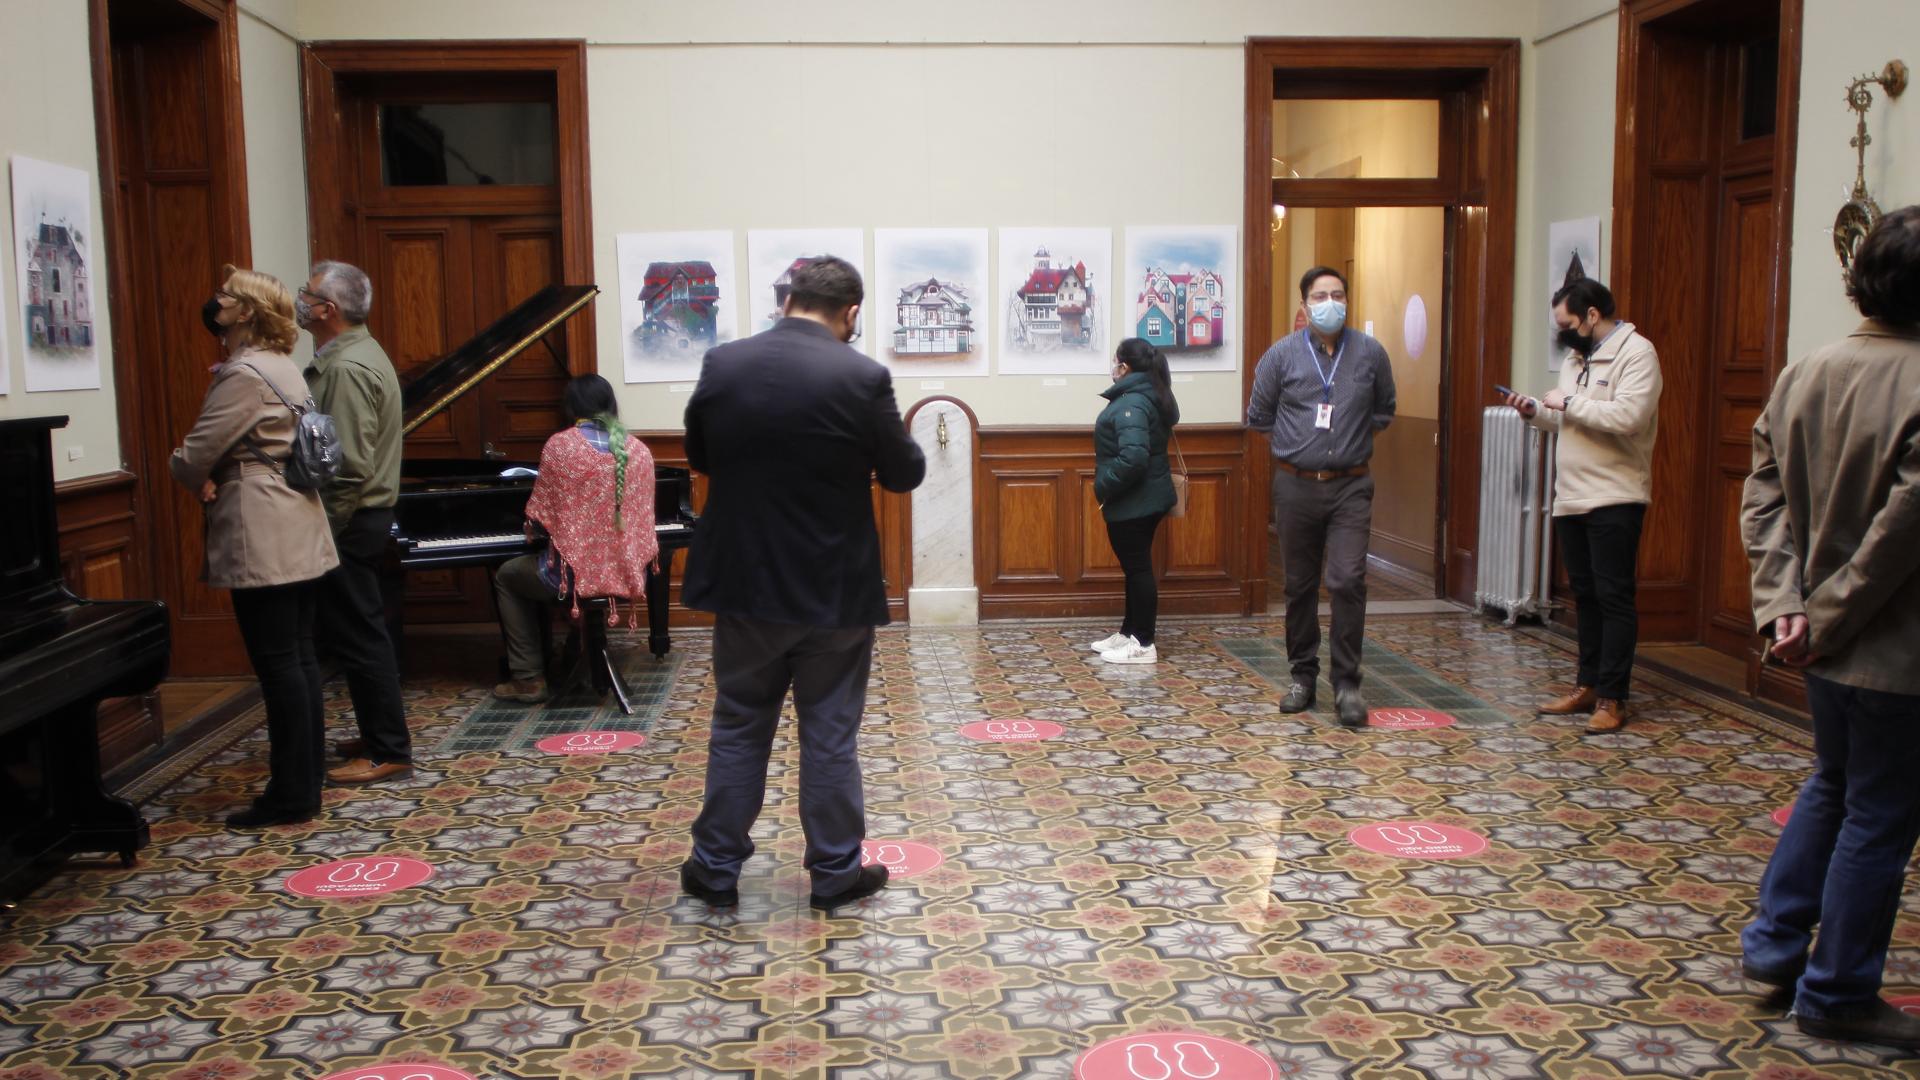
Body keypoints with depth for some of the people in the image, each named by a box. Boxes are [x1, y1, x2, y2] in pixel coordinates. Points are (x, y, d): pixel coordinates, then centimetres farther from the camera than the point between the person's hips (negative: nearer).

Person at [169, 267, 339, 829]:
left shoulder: (243, 373, -15)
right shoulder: (283, 367, 16)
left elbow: (194, 457, -15)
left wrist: (196, 481, 7)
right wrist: (215, 478, 0)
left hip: (262, 541, -9)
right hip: (299, 533, 9)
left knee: (277, 663, -4)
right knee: (299, 656, 12)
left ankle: (291, 794, 1)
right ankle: (307, 778, 19)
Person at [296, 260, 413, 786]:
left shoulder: (346, 368, -19)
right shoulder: (356, 353, 14)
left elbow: (351, 466, -24)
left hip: (349, 521, -10)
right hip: (363, 518, 10)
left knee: (357, 638, -4)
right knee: (363, 633, 16)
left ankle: (389, 753, 2)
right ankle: (381, 735, 26)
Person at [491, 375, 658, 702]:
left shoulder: (559, 445, -8)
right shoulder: (639, 450, 3)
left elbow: (539, 515, -3)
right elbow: (643, 516, 8)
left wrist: (534, 530, 20)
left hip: (577, 572, -5)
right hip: (629, 573, 5)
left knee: (506, 576, 24)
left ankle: (529, 678, 18)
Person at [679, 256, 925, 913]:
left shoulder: (722, 365, -5)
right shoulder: (862, 377, -15)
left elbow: (699, 457, 9)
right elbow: (905, 474, -4)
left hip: (745, 585, 3)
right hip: (835, 589, -2)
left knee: (738, 728, 15)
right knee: (830, 736, 9)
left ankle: (716, 868, 23)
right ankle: (835, 873, 20)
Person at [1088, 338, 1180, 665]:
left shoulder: (1132, 403, -21)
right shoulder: (1150, 396, 11)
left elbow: (1133, 458, -32)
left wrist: (1104, 486, -20)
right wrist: (1109, 488, 16)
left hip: (1133, 503, -10)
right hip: (1145, 499, 10)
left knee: (1137, 567, -3)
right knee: (1135, 566, 17)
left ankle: (1143, 645, 4)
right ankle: (1129, 633, 28)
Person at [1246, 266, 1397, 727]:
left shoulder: (1370, 353, 1)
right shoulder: (1282, 354, -1)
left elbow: (1383, 412, 17)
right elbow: (1258, 417, 10)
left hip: (1350, 486, -1)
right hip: (1296, 486, 1)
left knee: (1348, 581, -11)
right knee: (1300, 585, 9)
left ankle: (1347, 683, -3)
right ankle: (1303, 676, 21)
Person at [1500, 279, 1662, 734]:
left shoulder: (1635, 352, -11)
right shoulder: (1576, 358, 16)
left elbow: (1628, 416, -25)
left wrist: (1568, 402, -17)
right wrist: (1537, 412, 5)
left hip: (1614, 499, -8)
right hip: (1571, 498, 8)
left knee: (1614, 597, -4)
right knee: (1584, 595, 14)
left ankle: (1612, 698, 0)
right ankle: (1588, 685, 22)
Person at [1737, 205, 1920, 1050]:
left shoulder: (1804, 375, 1)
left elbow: (1763, 496, -1)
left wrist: (1782, 602, -4)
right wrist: (1829, 617, -12)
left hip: (1827, 641, 7)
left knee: (1832, 786, 25)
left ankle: (1775, 943, 31)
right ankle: (1835, 996, 19)